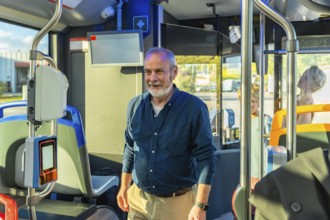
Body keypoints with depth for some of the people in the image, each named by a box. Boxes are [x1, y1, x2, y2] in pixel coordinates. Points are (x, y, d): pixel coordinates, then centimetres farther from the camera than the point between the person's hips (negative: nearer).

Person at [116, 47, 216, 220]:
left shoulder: (194, 108, -15)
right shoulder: (135, 105, 0)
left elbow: (205, 157, -14)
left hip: (178, 203, -4)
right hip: (139, 200, 4)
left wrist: (200, 205, -18)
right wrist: (124, 187, 11)